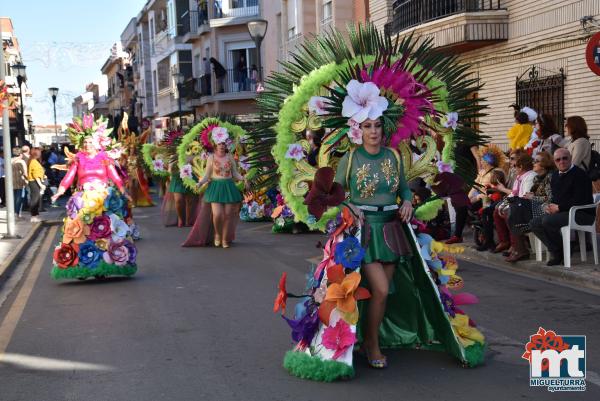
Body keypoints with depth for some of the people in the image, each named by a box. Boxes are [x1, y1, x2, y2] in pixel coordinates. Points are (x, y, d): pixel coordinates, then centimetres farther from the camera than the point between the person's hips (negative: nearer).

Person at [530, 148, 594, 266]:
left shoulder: (579, 175, -13)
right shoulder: (555, 175, 14)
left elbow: (579, 200, -21)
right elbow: (553, 197, 23)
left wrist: (558, 207, -17)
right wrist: (549, 206, 0)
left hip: (582, 214, -9)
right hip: (561, 212, 9)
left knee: (547, 221, -28)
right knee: (535, 223, -6)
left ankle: (563, 251, -9)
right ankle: (555, 252, -4)